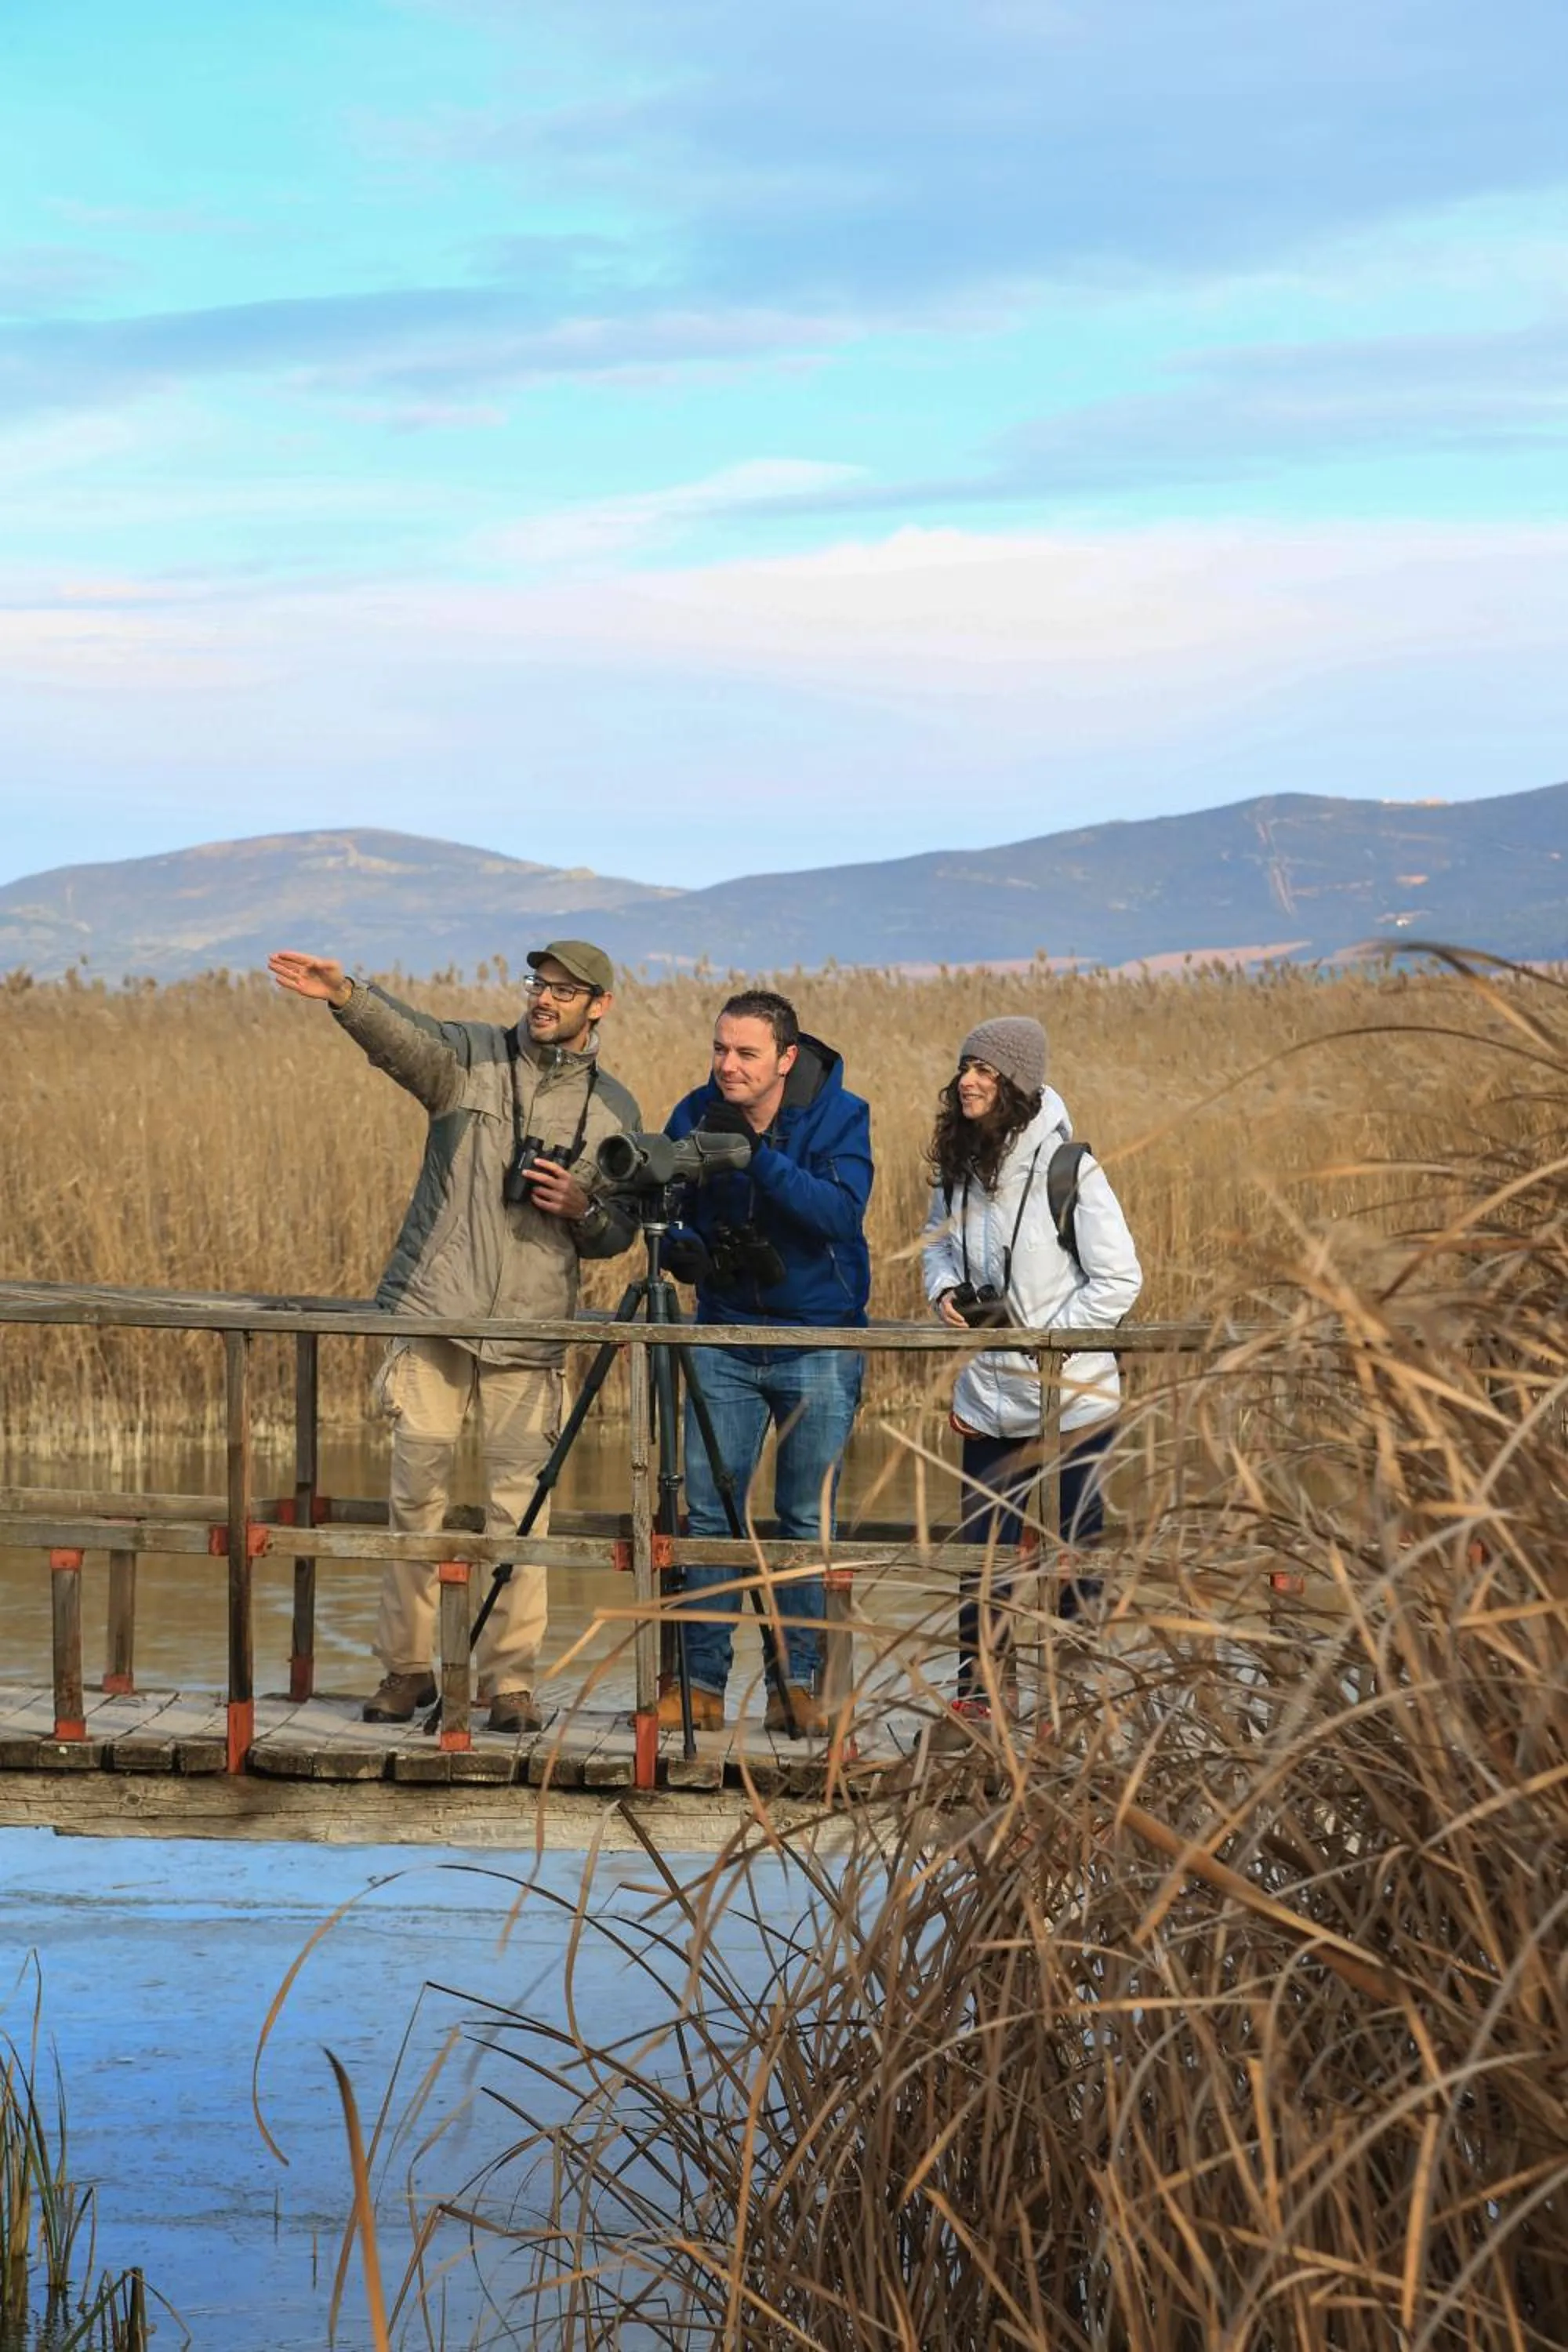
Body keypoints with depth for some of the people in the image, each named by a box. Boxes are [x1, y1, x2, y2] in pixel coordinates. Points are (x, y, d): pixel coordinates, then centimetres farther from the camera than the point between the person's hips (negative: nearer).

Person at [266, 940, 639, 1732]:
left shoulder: (614, 1109, 9)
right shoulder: (474, 1057, 4)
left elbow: (620, 1232, 14)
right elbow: (404, 1036, -17)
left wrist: (580, 1209, -9)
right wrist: (344, 995, -37)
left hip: (529, 1335, 0)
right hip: (434, 1316, 0)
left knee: (517, 1510, -2)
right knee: (417, 1496, 2)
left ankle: (510, 1681, 6)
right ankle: (405, 1670, 10)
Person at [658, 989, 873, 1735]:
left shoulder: (839, 1117, -11)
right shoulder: (696, 1118, -3)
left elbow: (842, 1211, -25)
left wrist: (758, 1156, -34)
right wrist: (685, 1249, -21)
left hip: (819, 1342, -2)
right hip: (725, 1336, 2)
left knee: (807, 1520, 2)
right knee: (706, 1513, -2)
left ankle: (797, 1685, 10)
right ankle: (701, 1684, 2)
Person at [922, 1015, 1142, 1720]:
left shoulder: (1066, 1166, -14)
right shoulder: (958, 1165, 3)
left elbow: (1119, 1278, -11)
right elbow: (939, 1240, 22)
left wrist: (1047, 1337, -14)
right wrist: (945, 1288, 0)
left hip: (1074, 1393, -5)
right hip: (990, 1393, 5)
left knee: (1079, 1548, 2)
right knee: (983, 1545, 8)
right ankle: (976, 1687, 20)